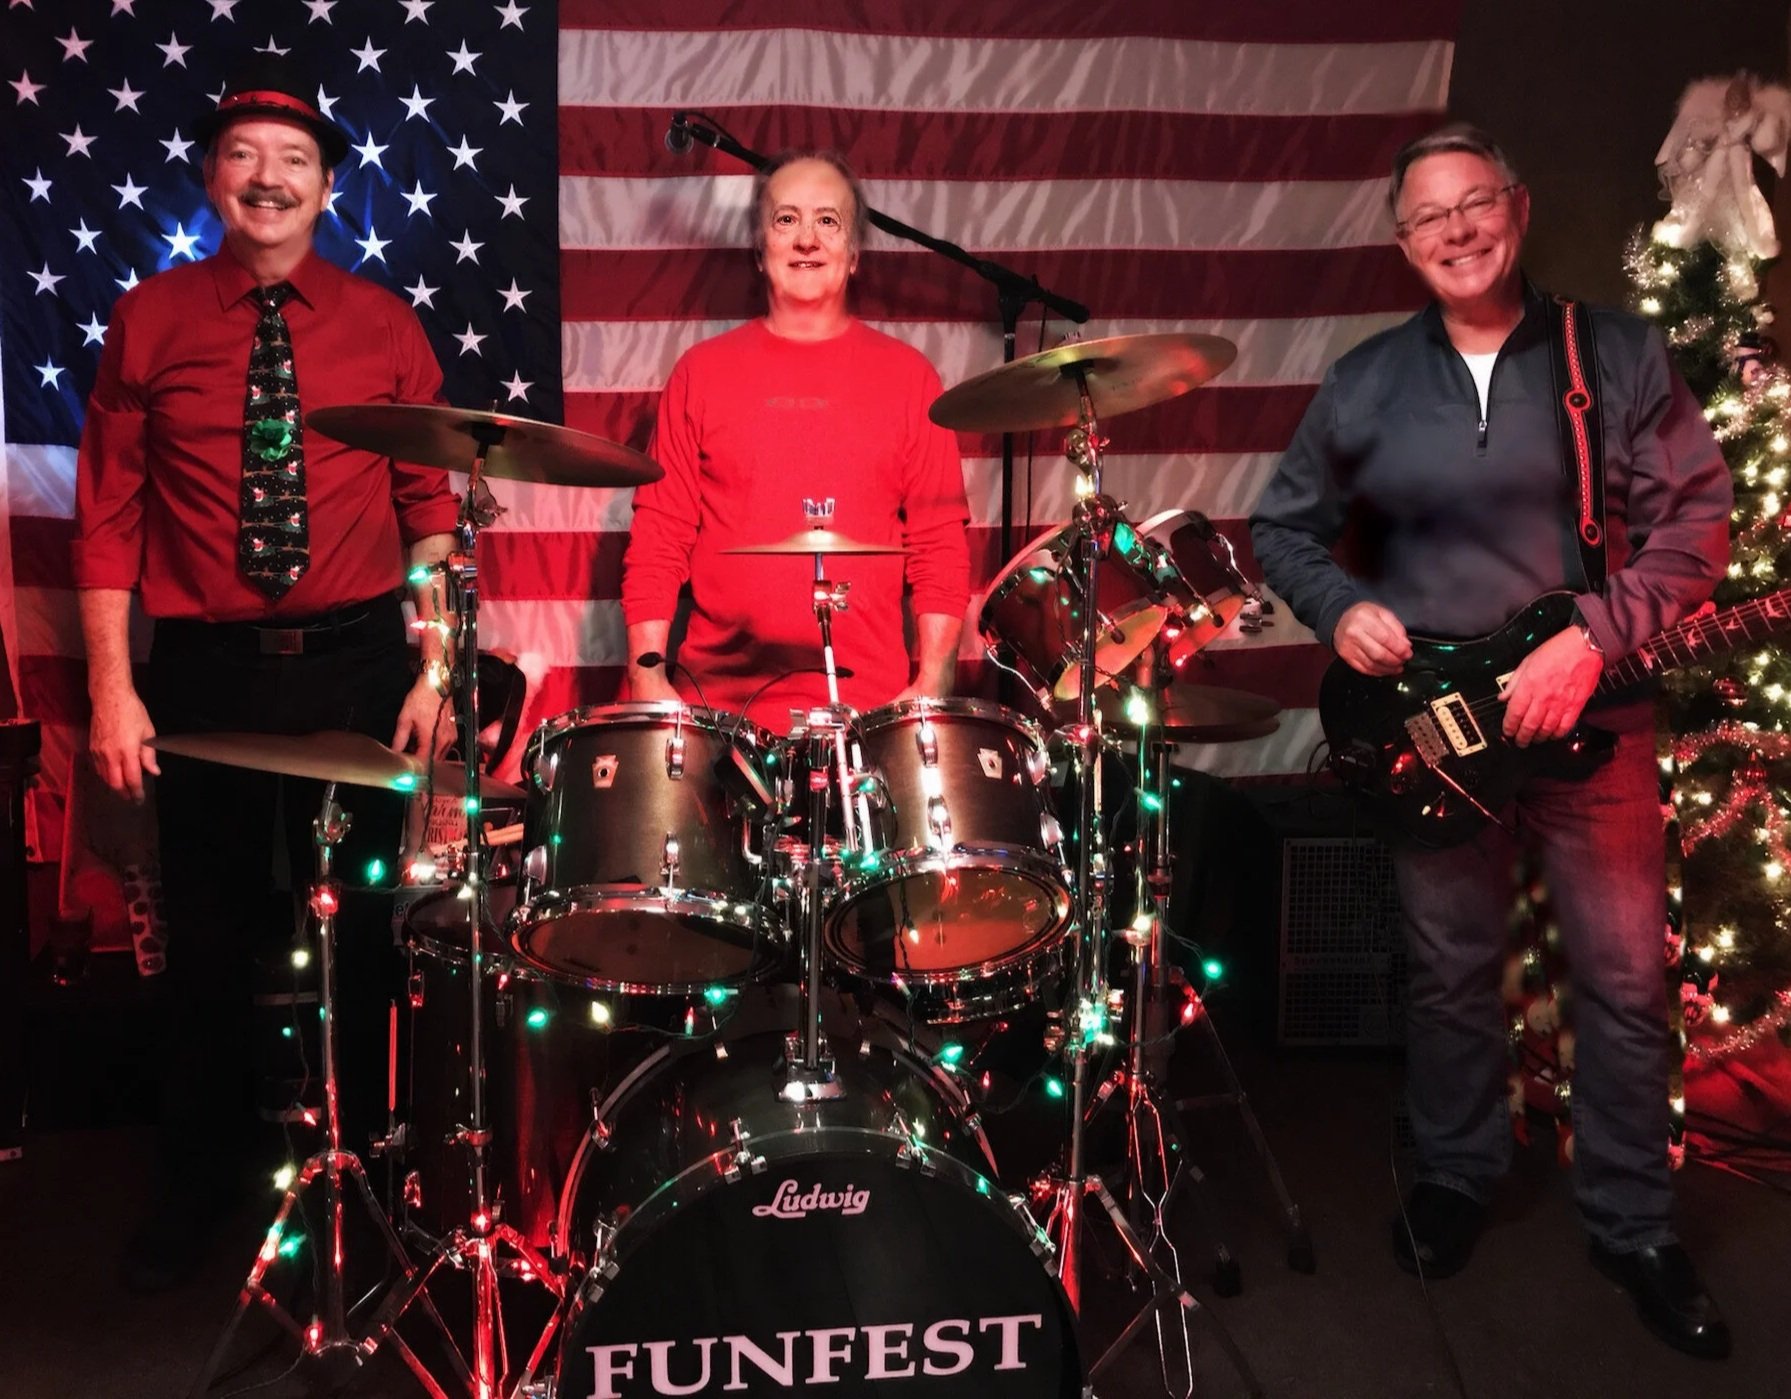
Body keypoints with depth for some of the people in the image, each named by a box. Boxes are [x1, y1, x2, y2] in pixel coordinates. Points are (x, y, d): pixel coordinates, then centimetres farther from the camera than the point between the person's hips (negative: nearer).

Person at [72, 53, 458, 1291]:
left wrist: (434, 667, -4)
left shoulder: (383, 328, 4)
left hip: (359, 663, 0)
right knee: (207, 938, 9)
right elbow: (108, 513, 1)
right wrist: (112, 685, -6)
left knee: (358, 930, 8)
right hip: (206, 668, 0)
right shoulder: (150, 322, 2)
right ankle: (193, 1190, 28)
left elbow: (434, 509, 4)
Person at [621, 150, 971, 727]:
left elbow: (940, 544, 5)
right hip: (718, 697, 1)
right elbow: (659, 537, 7)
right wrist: (647, 673, -3)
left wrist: (932, 682, -6)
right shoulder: (701, 372, 9)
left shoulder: (907, 377, 8)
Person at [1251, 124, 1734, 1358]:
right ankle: (1458, 1174, 34)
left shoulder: (1620, 352, -2)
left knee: (1625, 978, 5)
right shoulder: (1364, 382, 3)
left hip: (1591, 713, -1)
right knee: (1451, 969, 12)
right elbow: (1282, 527, 10)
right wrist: (1341, 608, -10)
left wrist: (1594, 638, -18)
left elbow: (1698, 520, -6)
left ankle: (1636, 1223, 23)